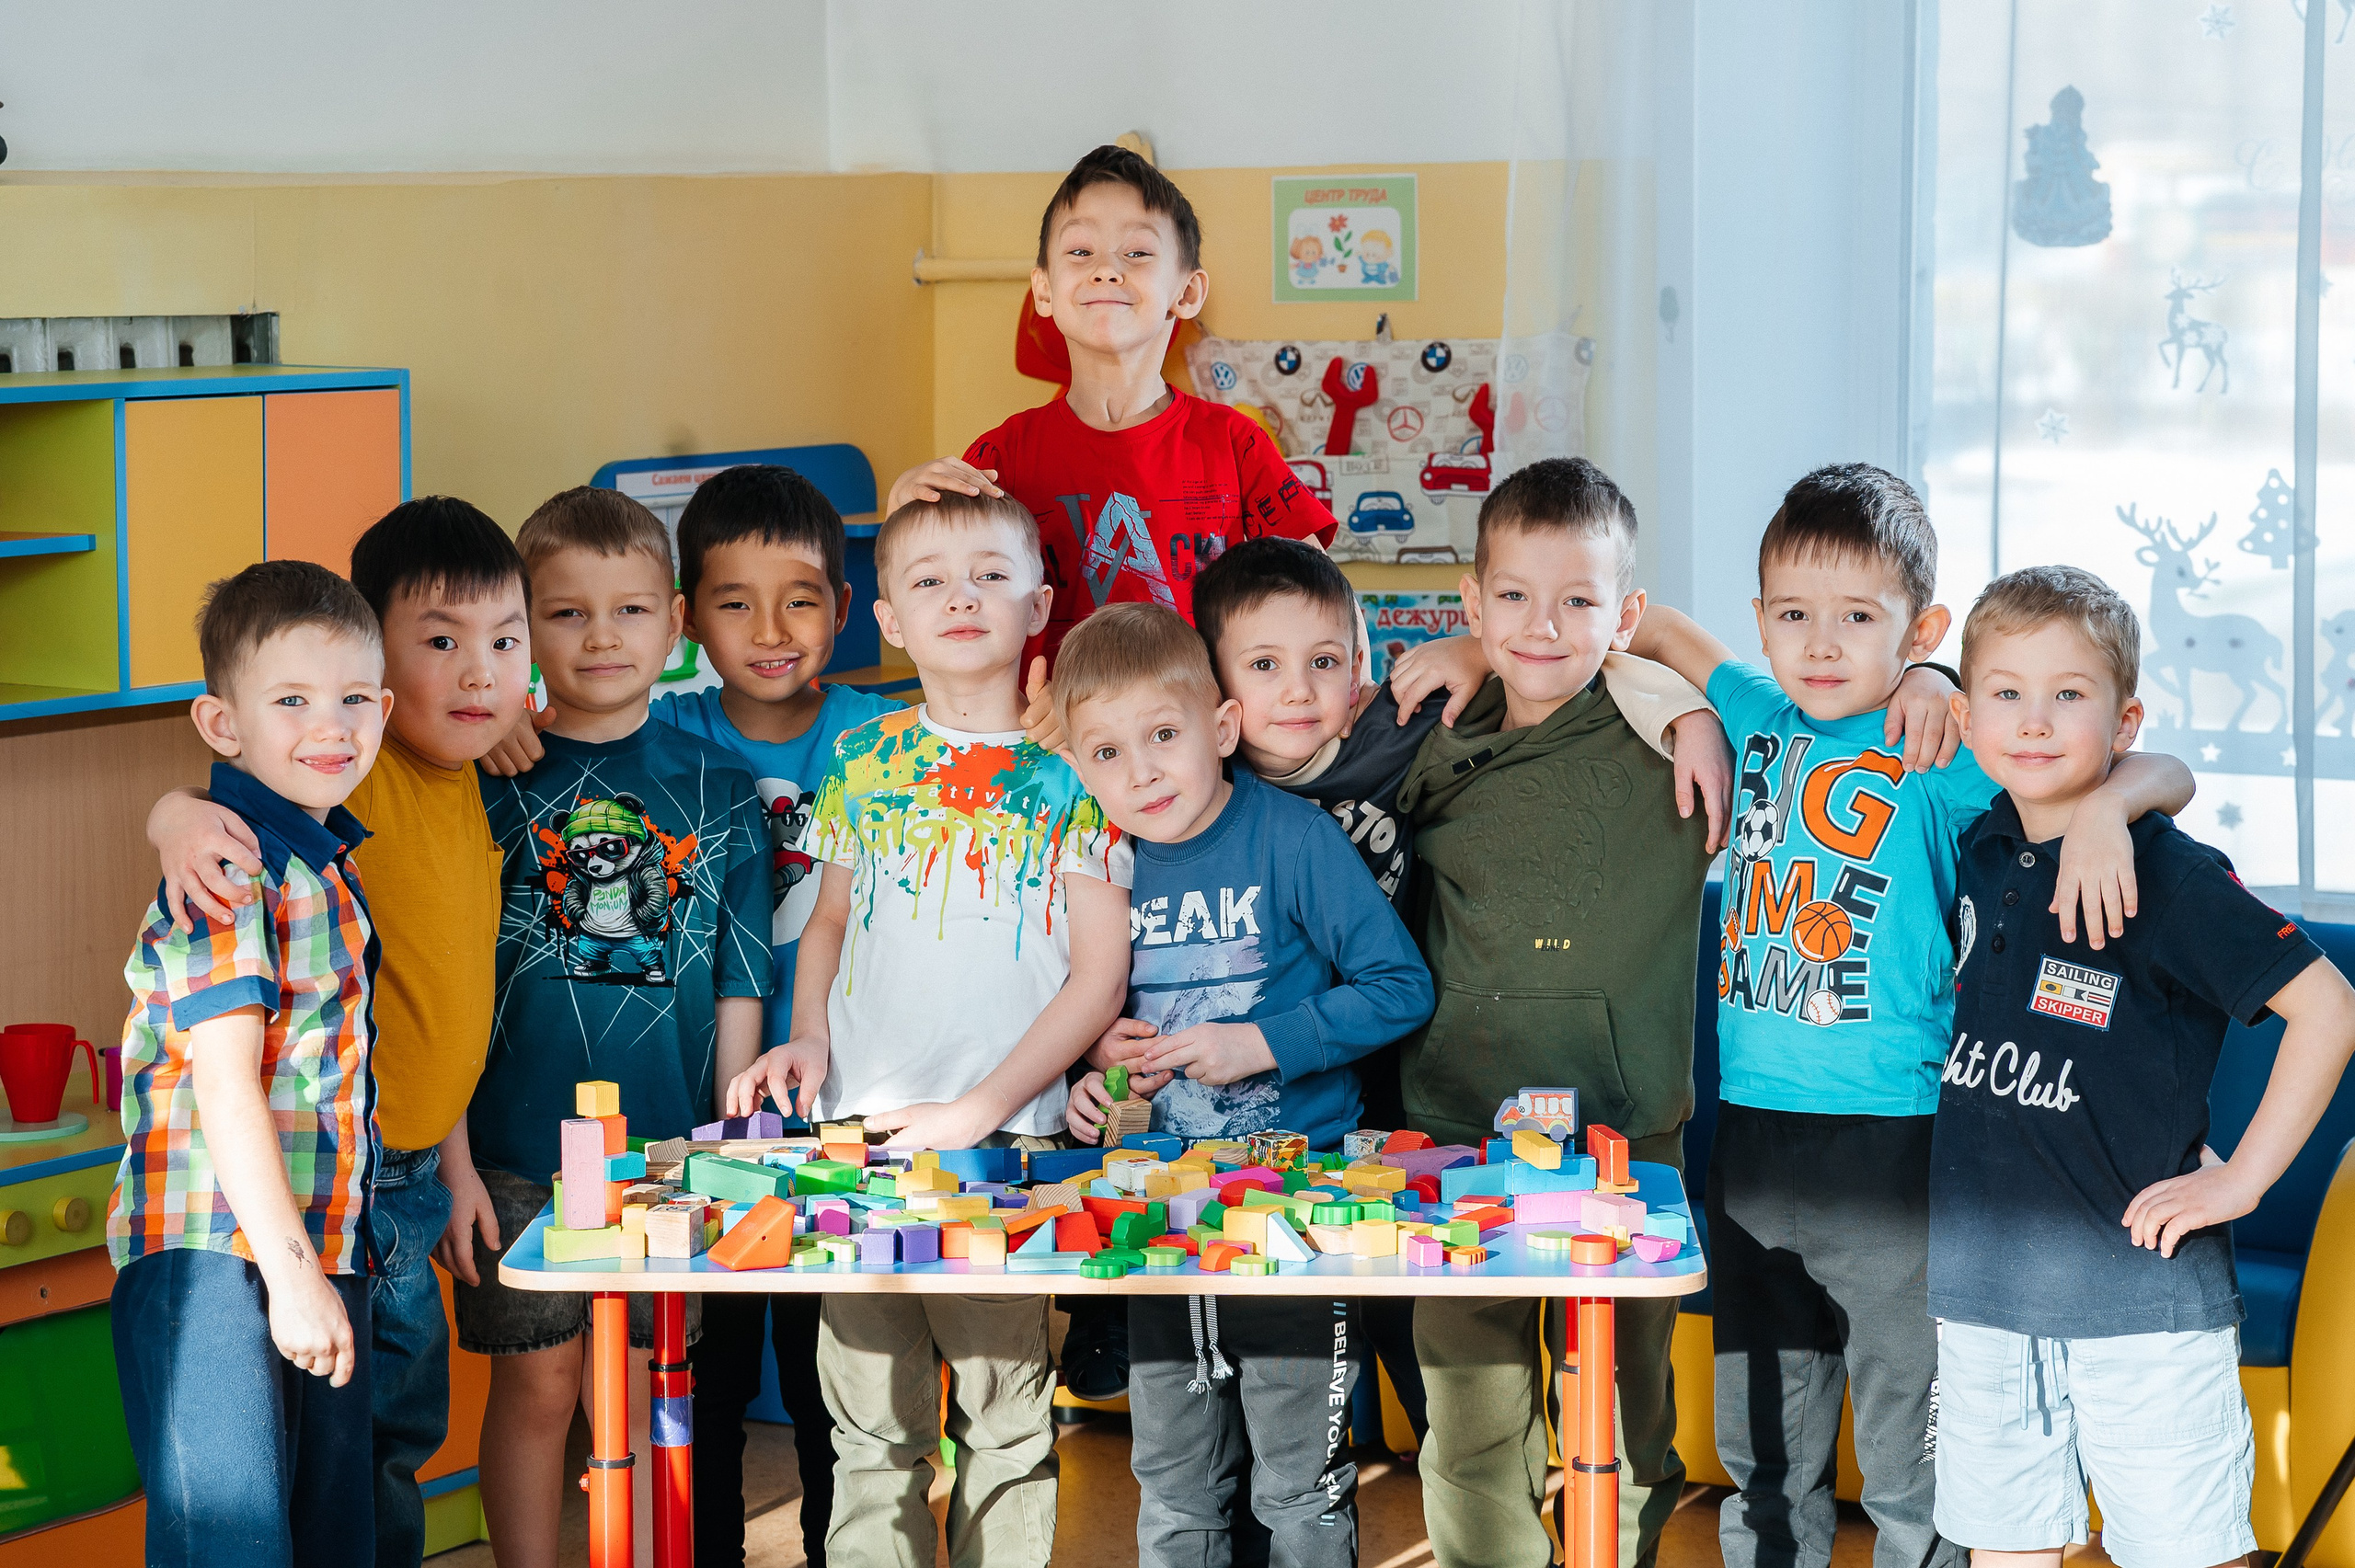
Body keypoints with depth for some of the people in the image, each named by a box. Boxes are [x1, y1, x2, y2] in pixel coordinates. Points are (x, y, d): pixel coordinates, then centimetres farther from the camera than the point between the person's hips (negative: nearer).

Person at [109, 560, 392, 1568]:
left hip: (320, 1254, 9)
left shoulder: (322, 859, 16)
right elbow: (223, 1084, -18)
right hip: (214, 1258, -9)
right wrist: (291, 1272, -22)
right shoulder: (228, 868, -12)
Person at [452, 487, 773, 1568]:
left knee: (649, 1390, 8)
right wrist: (452, 1157, -6)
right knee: (537, 1383, 6)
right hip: (519, 1147, -1)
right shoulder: (493, 783, -2)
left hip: (674, 1145, 1)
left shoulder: (717, 789, 3)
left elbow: (738, 990, 5)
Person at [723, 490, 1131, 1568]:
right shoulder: (863, 760, 11)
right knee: (870, 1421, 6)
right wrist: (809, 1042, 4)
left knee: (1004, 1416, -1)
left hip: (1008, 1141, -3)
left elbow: (1101, 975, -2)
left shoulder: (1071, 772, 0)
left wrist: (981, 1106, -10)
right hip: (857, 1131, 3)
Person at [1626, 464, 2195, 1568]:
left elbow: (2162, 773, -11)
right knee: (1761, 1456, 17)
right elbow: (1657, 630, 22)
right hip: (1748, 1134, 5)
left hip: (1886, 1139, -5)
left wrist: (2102, 806, -32)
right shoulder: (1761, 722, 6)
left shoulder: (1939, 762, -8)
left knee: (1909, 1471, 4)